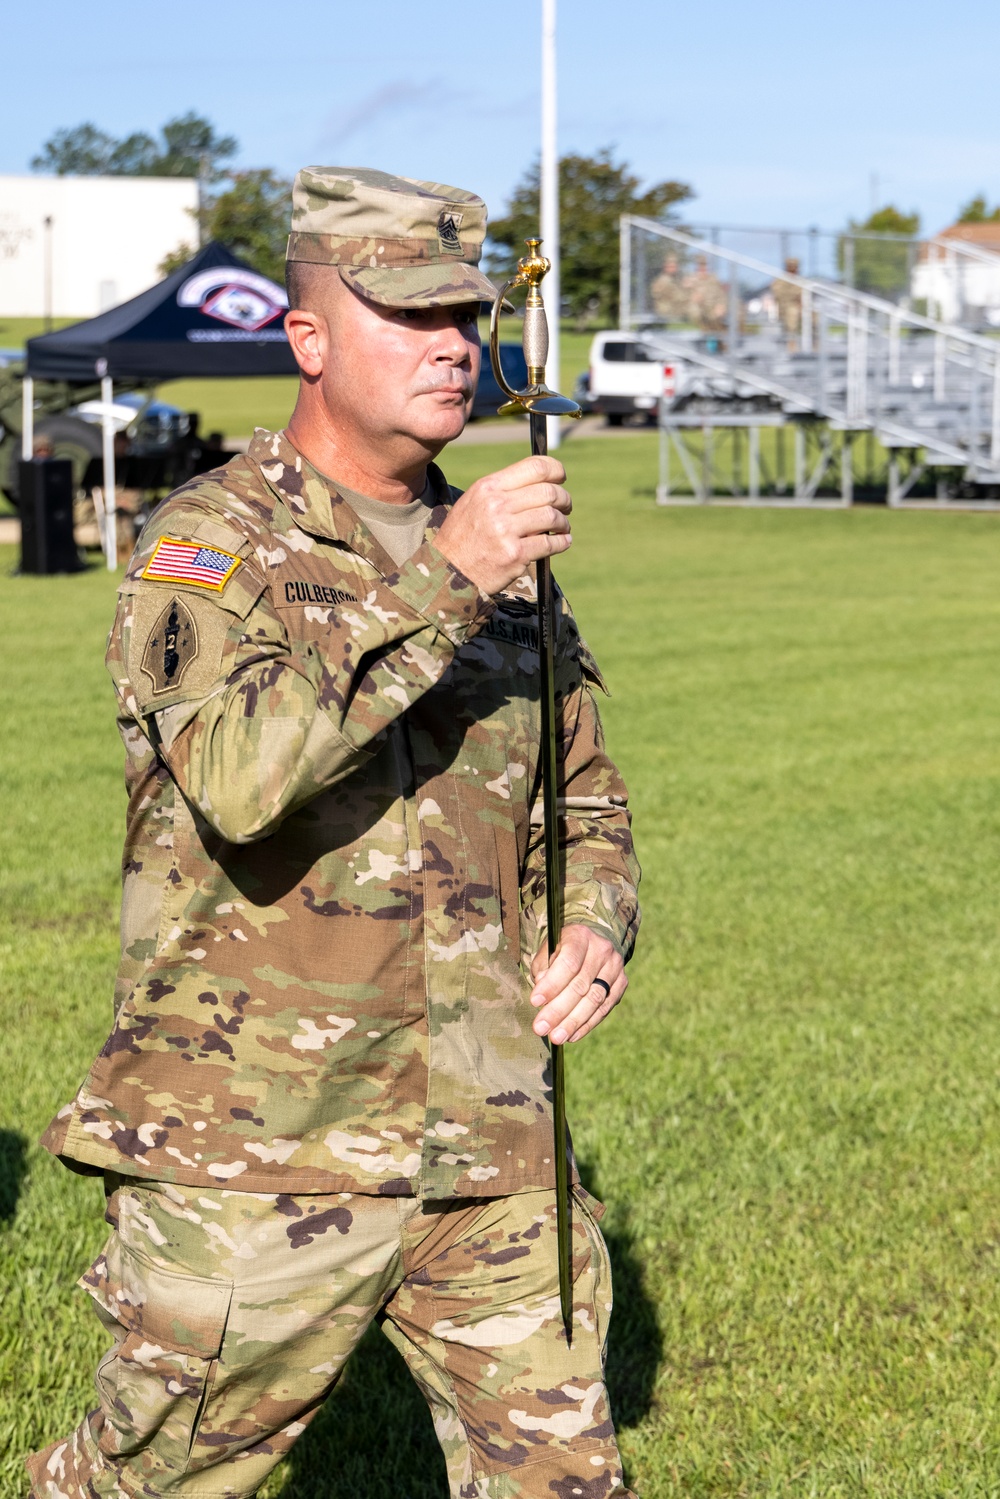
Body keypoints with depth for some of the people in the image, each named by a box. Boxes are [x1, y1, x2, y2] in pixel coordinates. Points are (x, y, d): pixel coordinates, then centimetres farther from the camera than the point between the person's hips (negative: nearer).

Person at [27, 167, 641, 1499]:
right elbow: (243, 775, -28)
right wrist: (436, 584, -29)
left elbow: (585, 807, 23)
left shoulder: (500, 565, 11)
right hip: (254, 1156, -5)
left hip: (488, 1149, 5)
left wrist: (595, 932, 1)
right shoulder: (207, 548, -8)